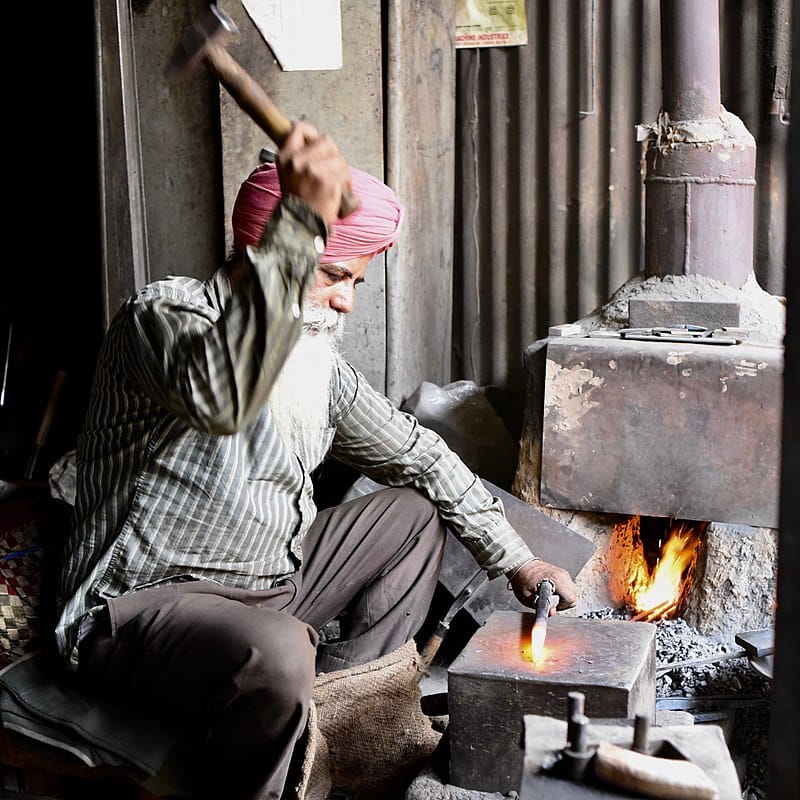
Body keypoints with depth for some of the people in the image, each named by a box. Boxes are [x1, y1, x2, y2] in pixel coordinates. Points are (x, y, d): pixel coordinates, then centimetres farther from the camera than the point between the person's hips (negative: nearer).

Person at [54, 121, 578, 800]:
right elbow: (222, 398, -41)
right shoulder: (162, 316, -16)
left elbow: (418, 455, 17)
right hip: (141, 606, -9)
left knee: (415, 513, 14)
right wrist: (301, 221, -43)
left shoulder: (318, 360, 8)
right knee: (276, 654, -38)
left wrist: (516, 561, 14)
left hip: (267, 581, 9)